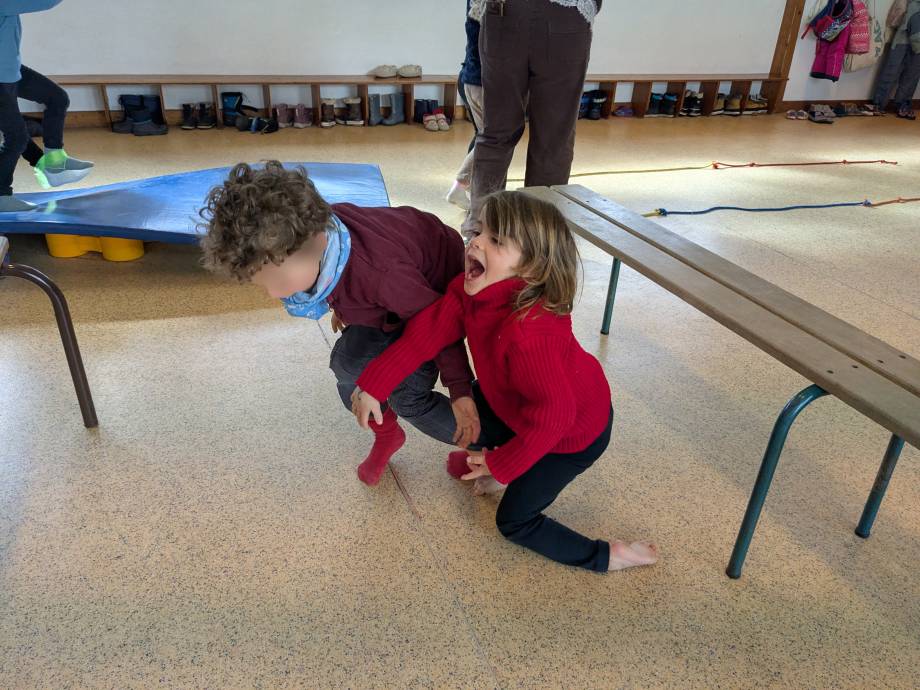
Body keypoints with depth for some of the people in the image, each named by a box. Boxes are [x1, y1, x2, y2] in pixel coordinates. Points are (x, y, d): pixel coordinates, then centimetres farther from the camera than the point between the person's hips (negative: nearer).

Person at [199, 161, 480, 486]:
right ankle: (387, 435, 32)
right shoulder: (319, 229, -25)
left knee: (406, 394, -11)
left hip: (438, 291, -7)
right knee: (348, 362, 4)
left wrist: (460, 390, -23)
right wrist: (342, 302, 12)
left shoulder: (380, 273, -45)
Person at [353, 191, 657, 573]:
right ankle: (482, 458, 46)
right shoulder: (471, 289, -16)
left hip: (574, 432, -8)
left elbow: (553, 414, -37)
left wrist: (502, 463, -26)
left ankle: (605, 555, 14)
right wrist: (374, 384, -17)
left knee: (514, 521, 5)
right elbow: (425, 333, -14)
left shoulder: (528, 331, -42)